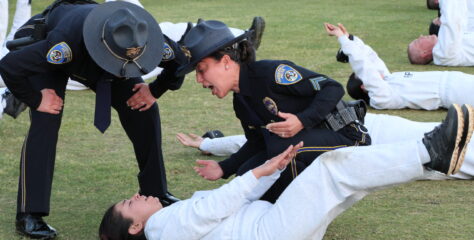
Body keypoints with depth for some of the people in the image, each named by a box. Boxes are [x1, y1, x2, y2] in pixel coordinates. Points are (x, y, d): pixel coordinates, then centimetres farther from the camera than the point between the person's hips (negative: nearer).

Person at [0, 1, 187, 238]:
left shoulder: (148, 39, -35)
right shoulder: (67, 44, -48)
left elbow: (181, 60, -12)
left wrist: (155, 91, -14)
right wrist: (35, 100, -31)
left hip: (95, 61, 4)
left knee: (144, 111, -7)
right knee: (45, 122, -23)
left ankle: (155, 193, 10)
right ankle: (29, 215, -18)